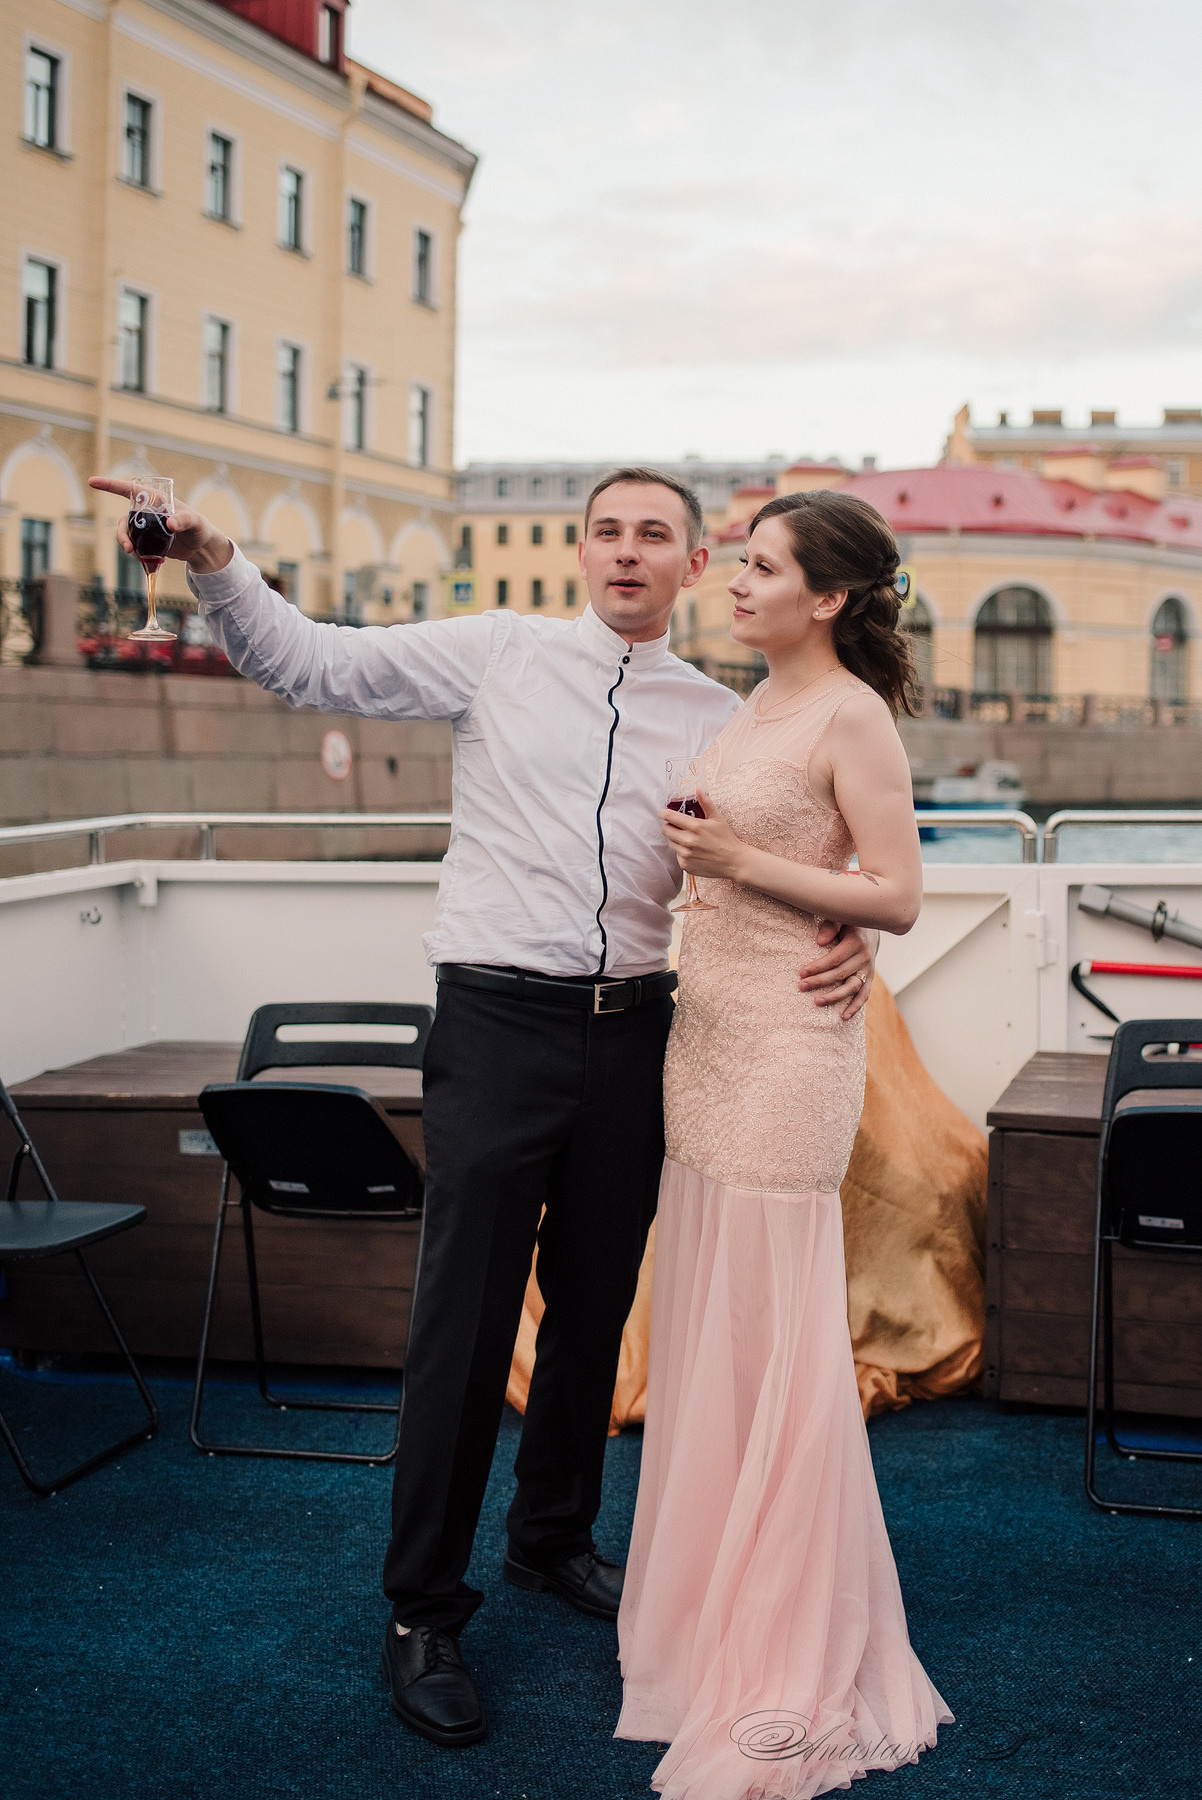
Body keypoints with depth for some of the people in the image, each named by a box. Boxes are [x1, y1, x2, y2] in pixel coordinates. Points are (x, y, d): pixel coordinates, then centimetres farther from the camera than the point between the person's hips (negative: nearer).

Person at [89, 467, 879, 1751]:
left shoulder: (719, 719, 9)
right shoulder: (500, 656, 2)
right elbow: (312, 664, 1)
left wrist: (850, 936, -11)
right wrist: (214, 566, -14)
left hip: (633, 1029, 4)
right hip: (498, 1020, -3)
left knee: (595, 1306, 16)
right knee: (466, 1318, -3)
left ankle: (552, 1540, 39)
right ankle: (422, 1613, 12)